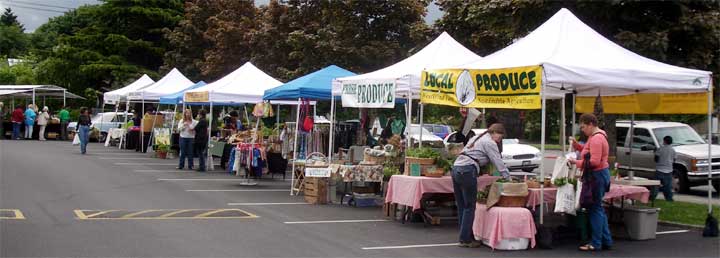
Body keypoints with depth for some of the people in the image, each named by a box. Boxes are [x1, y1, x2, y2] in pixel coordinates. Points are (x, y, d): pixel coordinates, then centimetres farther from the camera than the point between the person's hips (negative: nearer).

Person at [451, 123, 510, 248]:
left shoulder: (477, 138, 26)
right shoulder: (489, 143, 0)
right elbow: (499, 163, -3)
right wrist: (509, 179, 2)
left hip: (456, 168, 9)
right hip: (468, 171, -9)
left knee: (461, 206, 12)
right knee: (470, 207, -3)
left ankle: (465, 236, 17)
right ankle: (466, 239, -1)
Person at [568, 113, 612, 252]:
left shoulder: (596, 139, -18)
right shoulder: (596, 136, 15)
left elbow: (595, 161, -25)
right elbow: (590, 151, 24)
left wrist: (576, 162, -18)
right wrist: (576, 145, 11)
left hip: (597, 175, -11)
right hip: (600, 174, 11)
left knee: (595, 209, -5)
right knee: (599, 209, 15)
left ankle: (596, 243, 0)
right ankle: (606, 241, 20)